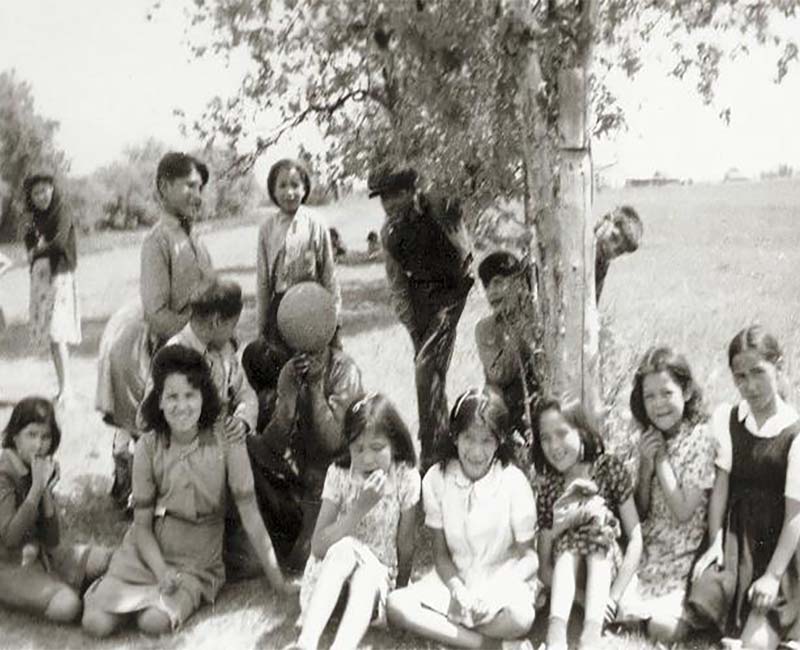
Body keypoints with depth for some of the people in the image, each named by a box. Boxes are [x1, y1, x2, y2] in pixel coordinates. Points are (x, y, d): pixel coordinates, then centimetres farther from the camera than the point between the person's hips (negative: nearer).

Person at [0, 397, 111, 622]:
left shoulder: (42, 470, 3)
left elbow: (52, 541, -1)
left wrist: (47, 490, -14)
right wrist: (37, 487, -25)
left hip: (40, 553, 7)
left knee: (106, 560, -8)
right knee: (66, 606, -26)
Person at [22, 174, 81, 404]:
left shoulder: (62, 213, -6)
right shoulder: (37, 219, 16)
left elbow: (60, 242, -19)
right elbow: (31, 246, 12)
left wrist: (37, 251, -4)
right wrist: (37, 247, -10)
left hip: (58, 276, -7)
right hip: (40, 277, 7)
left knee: (57, 334, -15)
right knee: (49, 334, 8)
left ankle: (67, 388, -16)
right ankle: (62, 387, 14)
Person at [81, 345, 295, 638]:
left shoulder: (226, 441, -13)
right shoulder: (148, 447, -9)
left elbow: (249, 513, -13)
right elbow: (142, 524, -4)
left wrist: (276, 578, -14)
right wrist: (162, 572, -21)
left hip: (197, 561, -1)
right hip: (148, 551, 2)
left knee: (155, 622, -26)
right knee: (96, 623, -15)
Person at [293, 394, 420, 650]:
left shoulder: (406, 478, -10)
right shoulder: (338, 474, -9)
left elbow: (405, 545, -4)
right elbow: (318, 546, -16)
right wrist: (360, 508, -25)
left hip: (379, 575, 0)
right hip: (329, 573, 0)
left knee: (367, 569, -34)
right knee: (346, 549, -32)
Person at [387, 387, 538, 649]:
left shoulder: (514, 483, -14)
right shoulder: (436, 479, -8)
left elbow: (528, 555, -6)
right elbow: (441, 552, -1)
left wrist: (492, 593, -22)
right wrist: (456, 589, -21)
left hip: (503, 579, -3)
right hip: (455, 577, 3)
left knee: (519, 617, -36)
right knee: (396, 604, -23)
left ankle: (440, 628, -13)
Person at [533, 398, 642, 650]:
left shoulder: (609, 467, -7)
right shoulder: (547, 484, -4)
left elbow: (636, 537, -12)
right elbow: (544, 561, -6)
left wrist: (614, 595, -23)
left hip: (607, 563, -1)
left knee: (597, 515, -27)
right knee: (568, 538, -27)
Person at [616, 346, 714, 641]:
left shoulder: (701, 437, -12)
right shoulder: (651, 439, 5)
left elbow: (683, 512, -17)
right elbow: (641, 512, 5)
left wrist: (662, 457, -14)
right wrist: (646, 463, -9)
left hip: (685, 557, -5)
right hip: (648, 551, 5)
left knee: (664, 628, -20)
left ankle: (689, 613, 9)